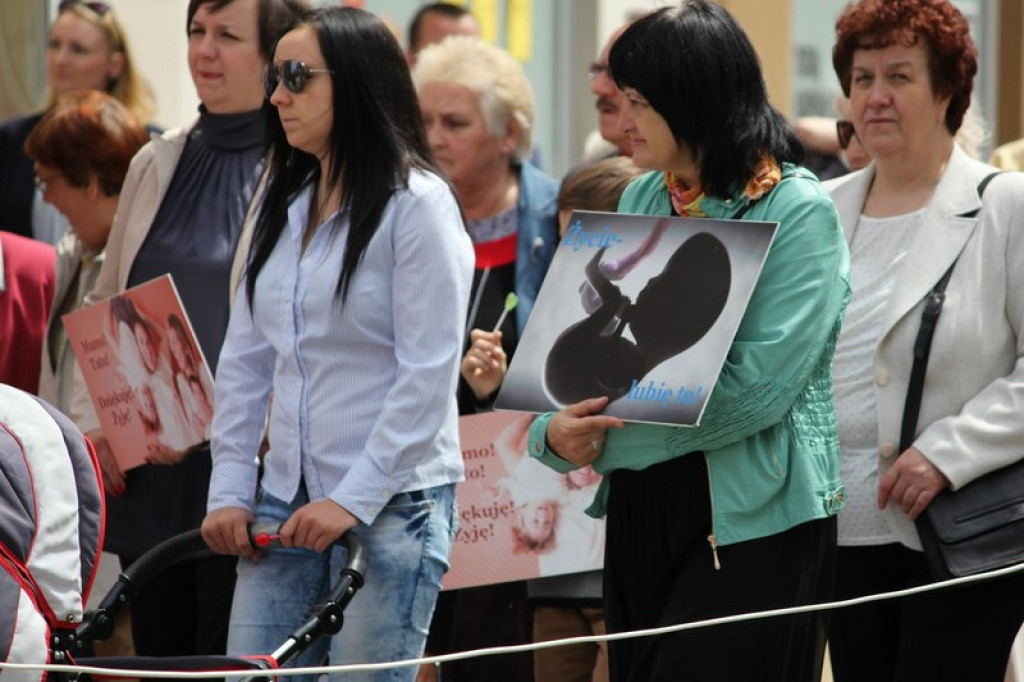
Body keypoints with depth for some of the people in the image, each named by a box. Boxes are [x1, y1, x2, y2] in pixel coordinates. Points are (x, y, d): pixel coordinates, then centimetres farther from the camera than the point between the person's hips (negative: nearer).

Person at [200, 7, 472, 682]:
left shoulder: (417, 202, -8)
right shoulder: (283, 206, 12)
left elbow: (428, 376, -13)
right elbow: (244, 363, 15)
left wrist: (355, 499, -16)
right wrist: (229, 490, 7)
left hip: (393, 501, -6)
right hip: (285, 500, 6)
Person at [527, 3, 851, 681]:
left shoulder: (798, 210, -9)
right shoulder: (642, 200, 11)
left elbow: (759, 385, -18)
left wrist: (607, 441, -17)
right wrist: (557, 428, -12)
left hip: (754, 522, -7)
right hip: (641, 506, 7)